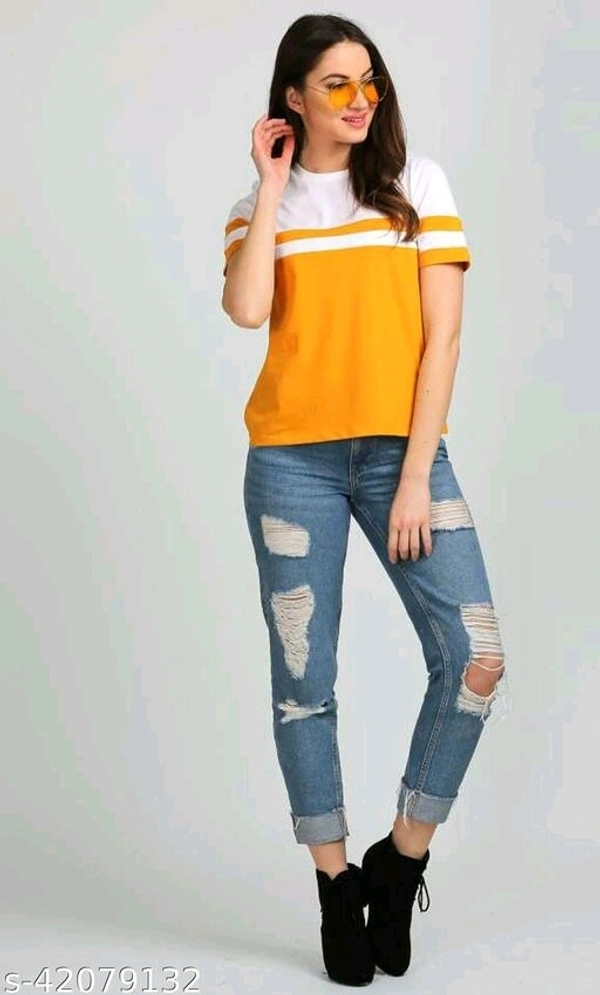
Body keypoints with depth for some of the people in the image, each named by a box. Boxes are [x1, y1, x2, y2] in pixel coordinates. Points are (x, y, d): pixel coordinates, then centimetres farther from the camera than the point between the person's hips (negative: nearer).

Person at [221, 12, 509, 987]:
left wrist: (415, 475, -8)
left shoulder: (417, 182, 7)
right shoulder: (260, 205, 9)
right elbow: (245, 310, -12)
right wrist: (273, 185, -4)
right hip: (293, 460, 1)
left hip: (402, 451, 0)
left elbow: (442, 333, -1)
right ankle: (336, 886, 18)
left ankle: (402, 861, 9)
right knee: (302, 678, 2)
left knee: (476, 659, -12)